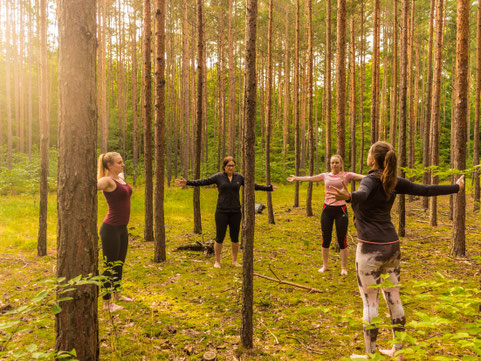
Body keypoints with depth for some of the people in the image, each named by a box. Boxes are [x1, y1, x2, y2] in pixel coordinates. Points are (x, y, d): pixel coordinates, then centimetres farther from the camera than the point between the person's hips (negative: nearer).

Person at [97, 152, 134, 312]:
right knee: (110, 266, 2)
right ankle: (107, 302, 16)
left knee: (120, 263, 21)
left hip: (122, 228, 9)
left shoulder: (120, 178, 10)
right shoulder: (107, 180, -16)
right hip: (111, 228, -9)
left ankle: (116, 293, 39)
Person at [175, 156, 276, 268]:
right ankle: (217, 261, 19)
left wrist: (268, 188, 16)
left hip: (235, 212, 2)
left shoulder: (239, 177, 5)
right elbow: (203, 182, -7)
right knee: (219, 238, 2)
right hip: (222, 212, -2)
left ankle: (234, 260, 24)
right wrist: (187, 182, -17)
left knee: (235, 238, 8)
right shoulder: (218, 177, -2)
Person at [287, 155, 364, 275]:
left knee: (342, 240, 3)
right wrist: (296, 178, 21)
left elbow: (362, 177, -11)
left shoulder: (346, 175, -1)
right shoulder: (325, 176, 6)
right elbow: (310, 178, 15)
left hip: (341, 210, -2)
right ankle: (324, 265, 26)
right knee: (326, 239, 9)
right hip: (327, 209, 2)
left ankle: (344, 267, 18)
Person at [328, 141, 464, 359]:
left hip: (371, 249, -7)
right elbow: (426, 190, 11)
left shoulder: (371, 180, -15)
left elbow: (362, 194, -39)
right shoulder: (394, 182, 5)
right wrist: (456, 187, 27)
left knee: (370, 302, 3)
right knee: (393, 298, 16)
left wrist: (348, 197, -62)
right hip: (392, 246, 7)